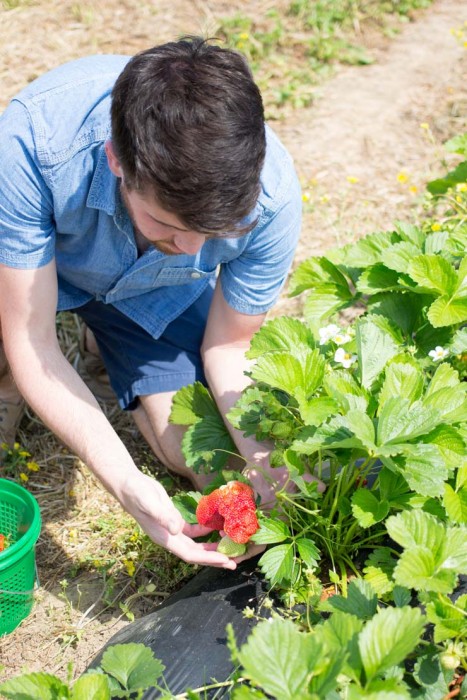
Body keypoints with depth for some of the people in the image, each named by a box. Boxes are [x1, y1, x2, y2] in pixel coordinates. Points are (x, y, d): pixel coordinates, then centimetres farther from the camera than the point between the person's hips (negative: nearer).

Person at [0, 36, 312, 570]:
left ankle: (106, 342, 24)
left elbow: (227, 347, -18)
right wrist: (124, 481, -43)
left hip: (155, 291, 2)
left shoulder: (272, 194, -34)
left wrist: (262, 455, -35)